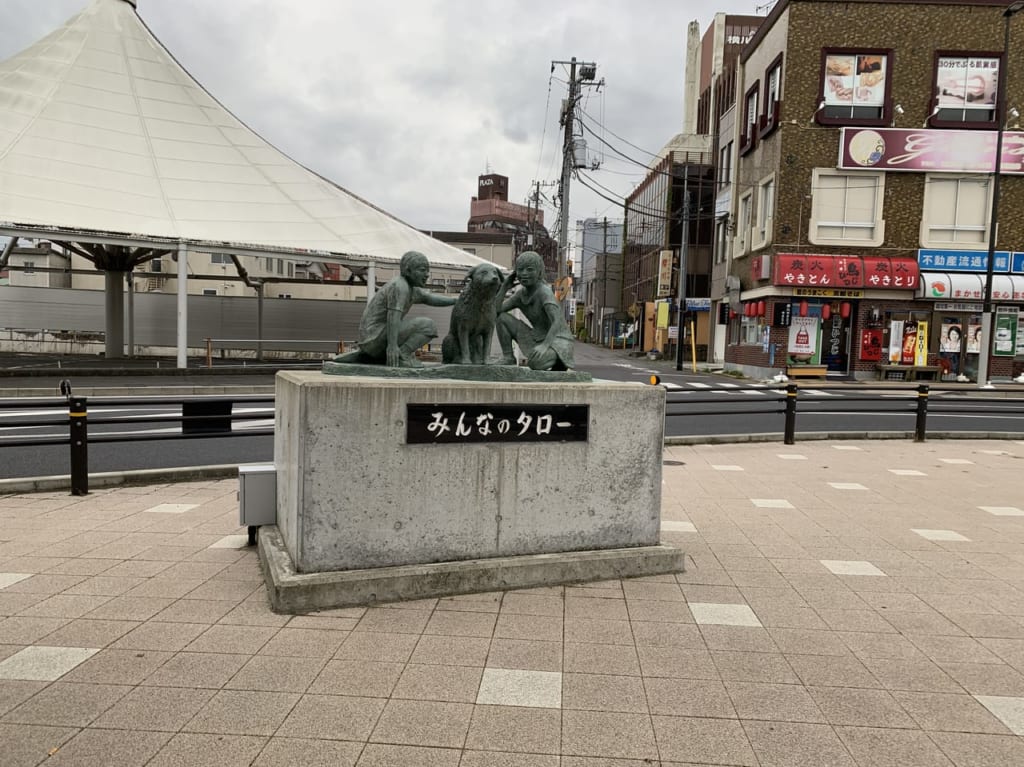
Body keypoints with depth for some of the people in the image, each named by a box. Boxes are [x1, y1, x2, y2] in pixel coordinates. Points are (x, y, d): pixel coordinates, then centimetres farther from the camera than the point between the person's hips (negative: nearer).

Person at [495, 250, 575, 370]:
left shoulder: (545, 292, -19)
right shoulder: (520, 294, 3)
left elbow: (557, 321, -32)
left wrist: (545, 345, -46)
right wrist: (504, 288, -2)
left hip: (557, 342, -7)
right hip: (537, 340, 7)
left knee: (535, 362, -38)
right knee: (502, 318, -3)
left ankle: (558, 362, -6)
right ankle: (508, 357, 4)